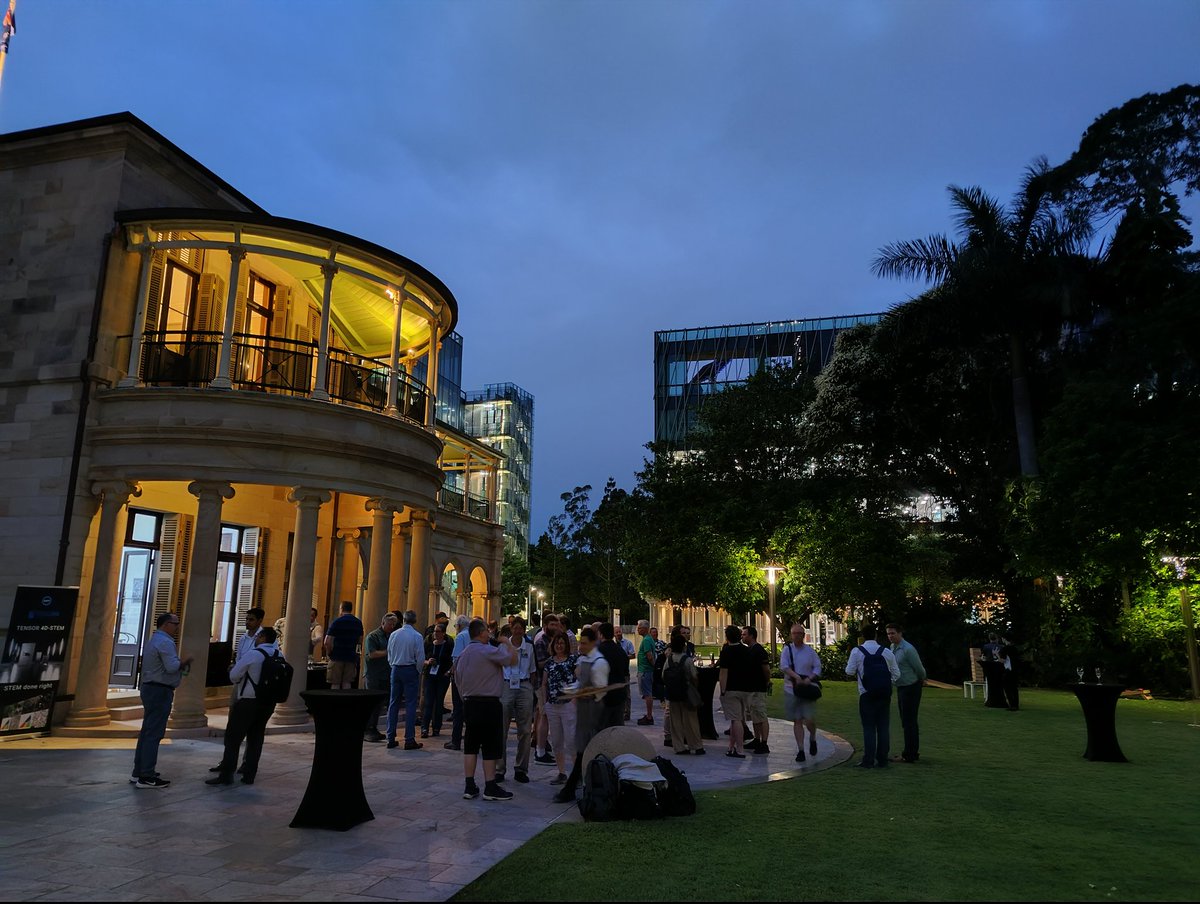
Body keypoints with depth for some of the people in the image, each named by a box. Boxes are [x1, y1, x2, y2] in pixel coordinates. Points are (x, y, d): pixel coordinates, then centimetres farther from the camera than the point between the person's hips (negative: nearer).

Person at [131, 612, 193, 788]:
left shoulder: (155, 640, 18)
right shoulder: (165, 642, -16)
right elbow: (172, 667, -25)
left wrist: (181, 664, 11)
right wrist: (185, 661, -7)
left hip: (150, 688, 11)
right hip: (160, 691, -11)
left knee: (147, 732, 14)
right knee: (154, 734, -8)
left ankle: (139, 773, 20)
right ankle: (146, 777, -6)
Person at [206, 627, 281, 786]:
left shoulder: (253, 655, -14)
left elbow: (234, 676, -9)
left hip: (249, 702, -6)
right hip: (269, 702, 6)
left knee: (233, 737, 4)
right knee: (256, 738, 14)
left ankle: (226, 774, 6)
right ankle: (249, 775, 17)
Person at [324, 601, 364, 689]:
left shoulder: (337, 621, -8)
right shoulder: (358, 622, 7)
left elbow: (327, 642, -14)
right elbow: (360, 639, 18)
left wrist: (328, 653, 0)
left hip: (337, 656, -4)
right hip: (351, 657, 4)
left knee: (335, 684, 3)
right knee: (347, 683, 9)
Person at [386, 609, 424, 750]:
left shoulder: (394, 635, 1)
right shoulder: (417, 636, -11)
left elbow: (389, 654, 7)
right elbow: (420, 658, -10)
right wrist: (418, 672, 5)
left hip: (396, 670, 4)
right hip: (410, 670, -4)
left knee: (393, 703, 10)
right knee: (410, 705, 0)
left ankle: (391, 739, 13)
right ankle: (409, 740, 0)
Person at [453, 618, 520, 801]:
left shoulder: (462, 655, 10)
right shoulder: (489, 651, -15)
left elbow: (459, 682, 15)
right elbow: (513, 660, -14)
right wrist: (507, 643, 2)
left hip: (469, 703, 8)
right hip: (489, 704, -8)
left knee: (470, 746, 10)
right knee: (490, 748, 1)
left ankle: (470, 787, 13)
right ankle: (490, 788, 6)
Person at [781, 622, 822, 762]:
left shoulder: (810, 651, 4)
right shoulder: (787, 650, 2)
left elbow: (817, 667, 2)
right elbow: (784, 666, -11)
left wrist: (809, 678, -14)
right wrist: (796, 676, -24)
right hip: (791, 690, 0)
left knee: (809, 719, -5)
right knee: (797, 721, 4)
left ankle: (812, 739, 27)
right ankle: (800, 750, 12)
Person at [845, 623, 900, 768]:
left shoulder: (857, 651, -6)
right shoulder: (886, 652, 3)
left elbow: (850, 671, -4)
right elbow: (896, 674, 4)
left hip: (867, 694, -3)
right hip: (885, 694, 3)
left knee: (869, 727, 3)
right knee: (883, 727, 10)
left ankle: (868, 760, 2)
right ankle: (882, 760, 13)